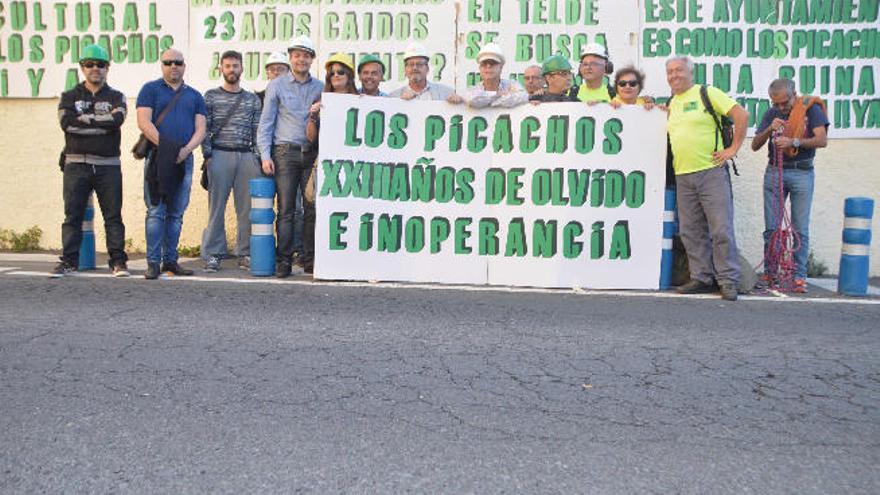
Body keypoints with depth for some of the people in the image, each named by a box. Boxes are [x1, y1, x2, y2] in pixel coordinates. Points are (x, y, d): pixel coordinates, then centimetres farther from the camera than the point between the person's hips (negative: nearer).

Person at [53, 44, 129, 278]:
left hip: (108, 165, -1)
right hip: (76, 164, 1)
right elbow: (66, 122, -7)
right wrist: (102, 123, -9)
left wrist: (83, 119, -8)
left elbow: (117, 119, -12)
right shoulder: (69, 97, 14)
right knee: (72, 215, 2)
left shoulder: (116, 97, 11)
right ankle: (69, 261, 8)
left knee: (113, 215, 0)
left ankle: (118, 261, 3)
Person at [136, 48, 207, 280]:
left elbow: (200, 128, 8)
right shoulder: (150, 89, 7)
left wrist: (186, 149, -10)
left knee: (176, 214, 6)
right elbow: (144, 123, -5)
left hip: (184, 159, 3)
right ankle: (153, 262, -5)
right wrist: (166, 146, -16)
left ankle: (170, 260, 12)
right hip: (157, 157, -3)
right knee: (156, 211, -7)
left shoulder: (194, 96, 17)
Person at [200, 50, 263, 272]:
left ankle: (245, 253, 10)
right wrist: (207, 155, -5)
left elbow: (257, 130, 11)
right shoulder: (211, 96, 9)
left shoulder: (252, 99, 14)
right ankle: (213, 254, 4)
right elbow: (204, 128, 4)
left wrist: (258, 158, 3)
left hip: (247, 156, 2)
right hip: (219, 155, -2)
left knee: (247, 208, 2)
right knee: (216, 206, -1)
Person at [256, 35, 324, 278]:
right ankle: (284, 260, 1)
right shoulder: (277, 86, 8)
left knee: (313, 208, 0)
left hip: (313, 154, 2)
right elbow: (265, 123, 5)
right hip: (285, 153, -2)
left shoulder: (320, 88, 13)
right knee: (286, 209, -4)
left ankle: (309, 258, 8)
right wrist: (265, 155, -4)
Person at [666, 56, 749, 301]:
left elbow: (741, 115, -6)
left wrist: (733, 147, -8)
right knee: (691, 232, 7)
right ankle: (702, 278, 15)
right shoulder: (670, 103, 17)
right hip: (683, 176, 6)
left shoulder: (707, 93, -1)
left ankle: (728, 281, 1)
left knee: (721, 228, -5)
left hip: (711, 171, -6)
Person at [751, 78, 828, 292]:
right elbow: (755, 146, 5)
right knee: (771, 228, 1)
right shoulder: (771, 114, 10)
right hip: (774, 172, 3)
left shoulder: (811, 109, -1)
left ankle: (799, 276, 3)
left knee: (800, 229, -2)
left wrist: (793, 142, -23)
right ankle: (769, 273, 9)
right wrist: (770, 129, -12)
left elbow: (822, 140, -11)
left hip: (802, 173, -3)